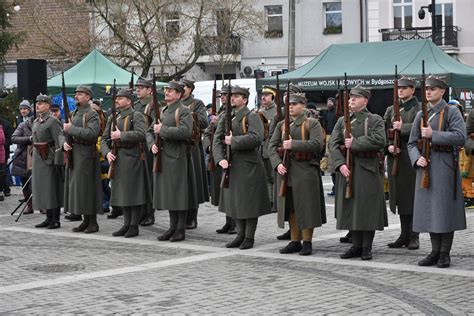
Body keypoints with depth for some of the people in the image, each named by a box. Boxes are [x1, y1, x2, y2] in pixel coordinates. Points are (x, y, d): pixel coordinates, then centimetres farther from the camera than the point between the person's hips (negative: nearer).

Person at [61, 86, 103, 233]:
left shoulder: (92, 114, -8)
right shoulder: (73, 114, 17)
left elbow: (91, 133, -22)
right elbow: (63, 133, 19)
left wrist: (71, 129, -19)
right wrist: (64, 143, -3)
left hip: (86, 156, -8)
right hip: (73, 156, 8)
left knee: (87, 187, -7)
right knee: (76, 187, 9)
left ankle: (93, 222, -1)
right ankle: (85, 221, 16)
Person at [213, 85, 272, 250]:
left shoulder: (252, 117, -7)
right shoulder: (225, 118, 12)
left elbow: (256, 138, -23)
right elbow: (217, 140, 4)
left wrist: (233, 141, -20)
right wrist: (220, 159, -12)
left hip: (249, 166, -7)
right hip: (231, 165, 7)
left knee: (249, 202, -1)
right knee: (234, 201, 12)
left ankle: (249, 237, 7)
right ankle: (241, 235, 22)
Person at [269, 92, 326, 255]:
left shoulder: (312, 123, -1)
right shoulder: (281, 125, 13)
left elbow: (317, 144, -16)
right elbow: (272, 146, 5)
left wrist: (293, 144, -21)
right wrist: (278, 163, -11)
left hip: (306, 171, -5)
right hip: (286, 171, 5)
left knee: (306, 207, -2)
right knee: (291, 208, 9)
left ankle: (307, 243, 6)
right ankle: (295, 242, 17)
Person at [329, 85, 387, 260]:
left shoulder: (375, 120, 1)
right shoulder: (342, 121, 13)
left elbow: (379, 140, -16)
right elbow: (333, 144, 3)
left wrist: (354, 143, -16)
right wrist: (340, 164, -12)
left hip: (367, 171, -4)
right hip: (347, 170, 4)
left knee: (367, 209, -2)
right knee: (350, 208, 6)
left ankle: (367, 248, 6)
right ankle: (356, 246, 15)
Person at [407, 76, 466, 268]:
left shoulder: (451, 112, -1)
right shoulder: (421, 115, 14)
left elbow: (460, 137, -15)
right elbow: (412, 143, 14)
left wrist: (433, 134, -19)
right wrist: (417, 158, -6)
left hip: (444, 165, -5)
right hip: (425, 166, 5)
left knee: (445, 208, -3)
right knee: (428, 209, 6)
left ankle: (445, 254, 3)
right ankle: (435, 251, 14)